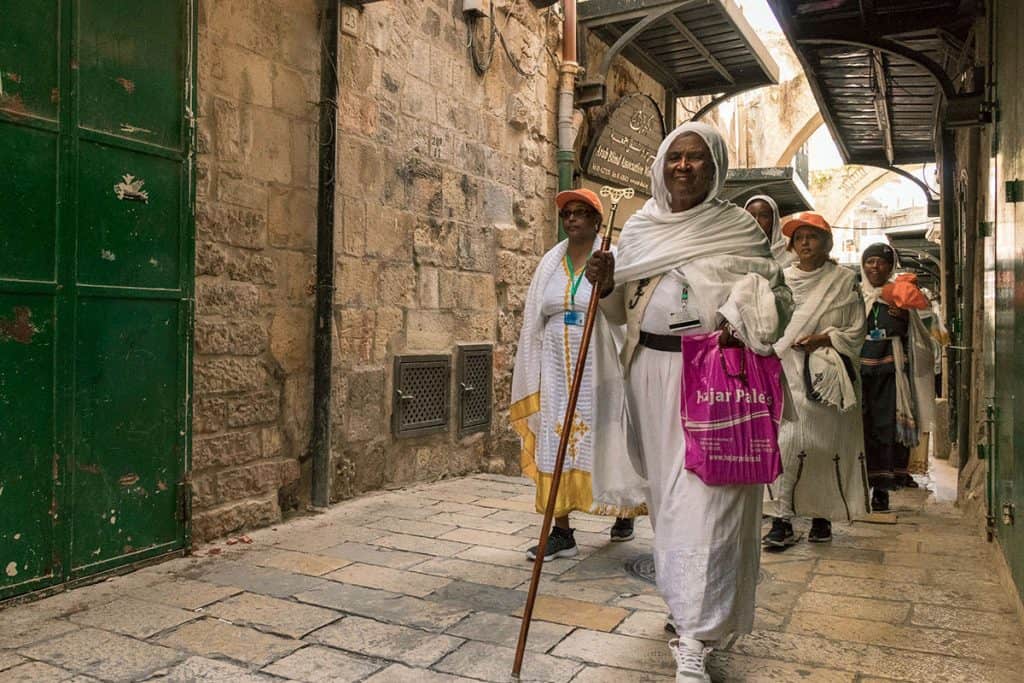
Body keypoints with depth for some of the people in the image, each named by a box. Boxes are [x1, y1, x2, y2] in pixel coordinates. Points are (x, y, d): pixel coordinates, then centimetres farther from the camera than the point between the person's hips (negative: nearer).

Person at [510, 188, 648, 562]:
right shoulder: (550, 262, 11)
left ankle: (625, 513, 30)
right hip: (556, 367, 4)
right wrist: (534, 374, 9)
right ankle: (562, 532, 6)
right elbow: (535, 320, 12)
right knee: (556, 443, -1)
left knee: (603, 440, 6)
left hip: (599, 368, -4)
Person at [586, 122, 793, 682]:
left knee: (703, 496, -9)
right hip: (651, 373, 5)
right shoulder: (639, 228, 12)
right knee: (667, 487, 13)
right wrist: (606, 287, -6)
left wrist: (745, 320, -16)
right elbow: (622, 311, 16)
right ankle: (687, 601, 34)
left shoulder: (738, 228, 1)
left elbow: (779, 294, 5)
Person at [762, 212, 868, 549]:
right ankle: (782, 519, -7)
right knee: (788, 440, -10)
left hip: (829, 374, 0)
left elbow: (856, 331, 3)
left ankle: (822, 516, 19)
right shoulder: (782, 279, 10)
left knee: (828, 443, 5)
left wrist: (823, 338, -11)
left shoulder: (845, 281, 5)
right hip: (789, 371, 0)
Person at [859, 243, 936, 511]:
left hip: (889, 372, 1)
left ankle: (882, 489, 2)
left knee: (889, 427, -4)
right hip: (858, 370, 0)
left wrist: (903, 319, -8)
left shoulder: (899, 297, 11)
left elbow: (911, 338, 11)